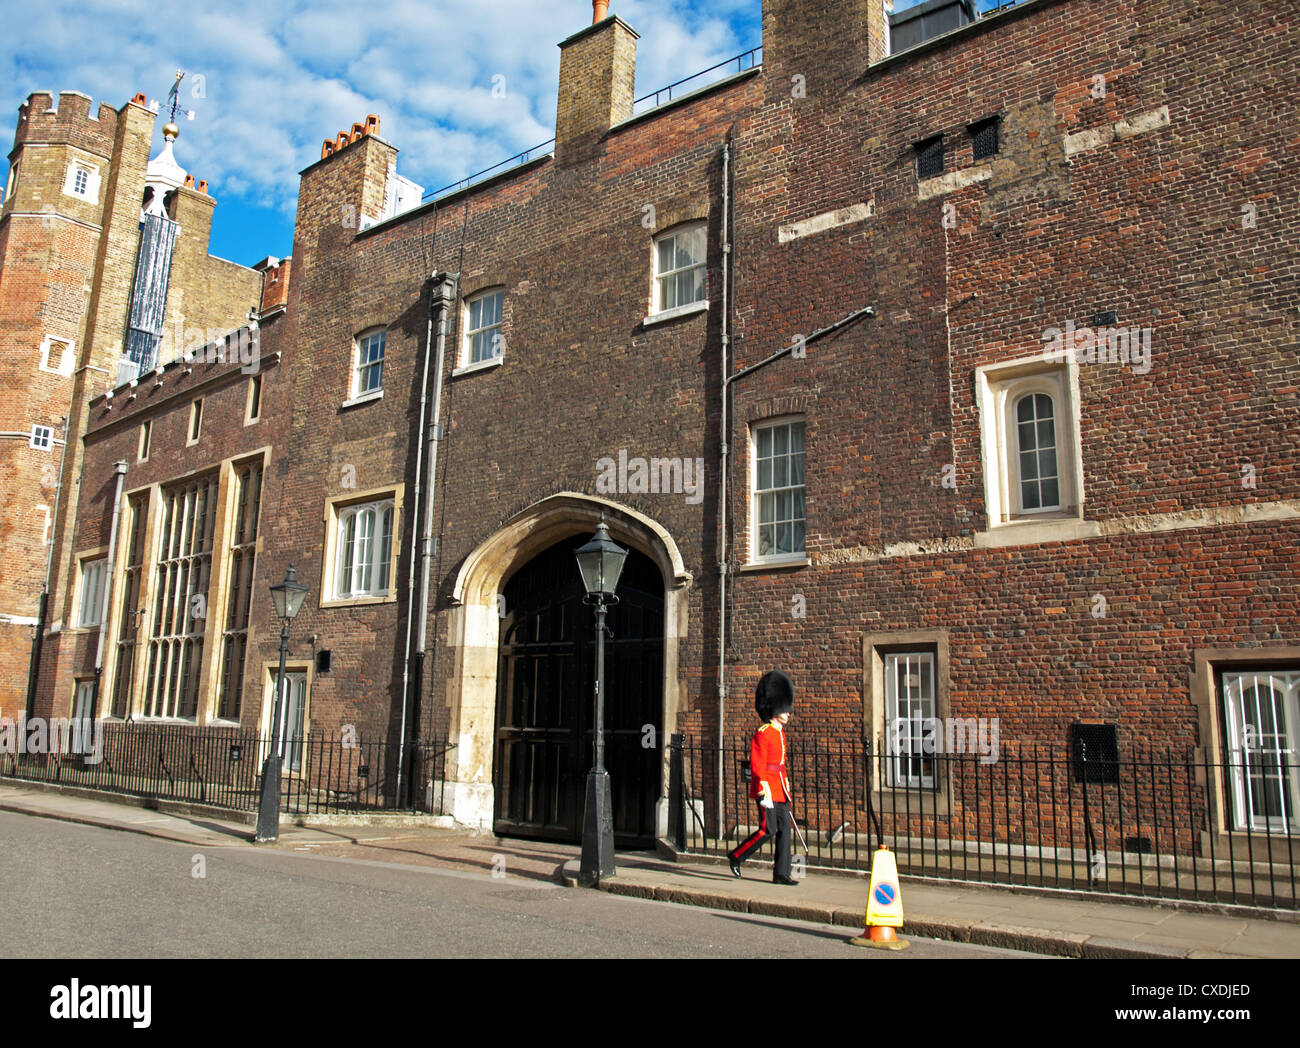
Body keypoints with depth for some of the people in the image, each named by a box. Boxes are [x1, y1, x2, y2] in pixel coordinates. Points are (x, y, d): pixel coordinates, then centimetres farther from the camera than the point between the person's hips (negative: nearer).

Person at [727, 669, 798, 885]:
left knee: (784, 829, 5)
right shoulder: (762, 734, -12)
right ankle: (736, 856, 9)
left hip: (780, 790, 9)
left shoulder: (780, 734, 16)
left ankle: (781, 873, 9)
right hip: (767, 789, -9)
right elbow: (757, 765, -16)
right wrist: (764, 793, -21)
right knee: (768, 829, -8)